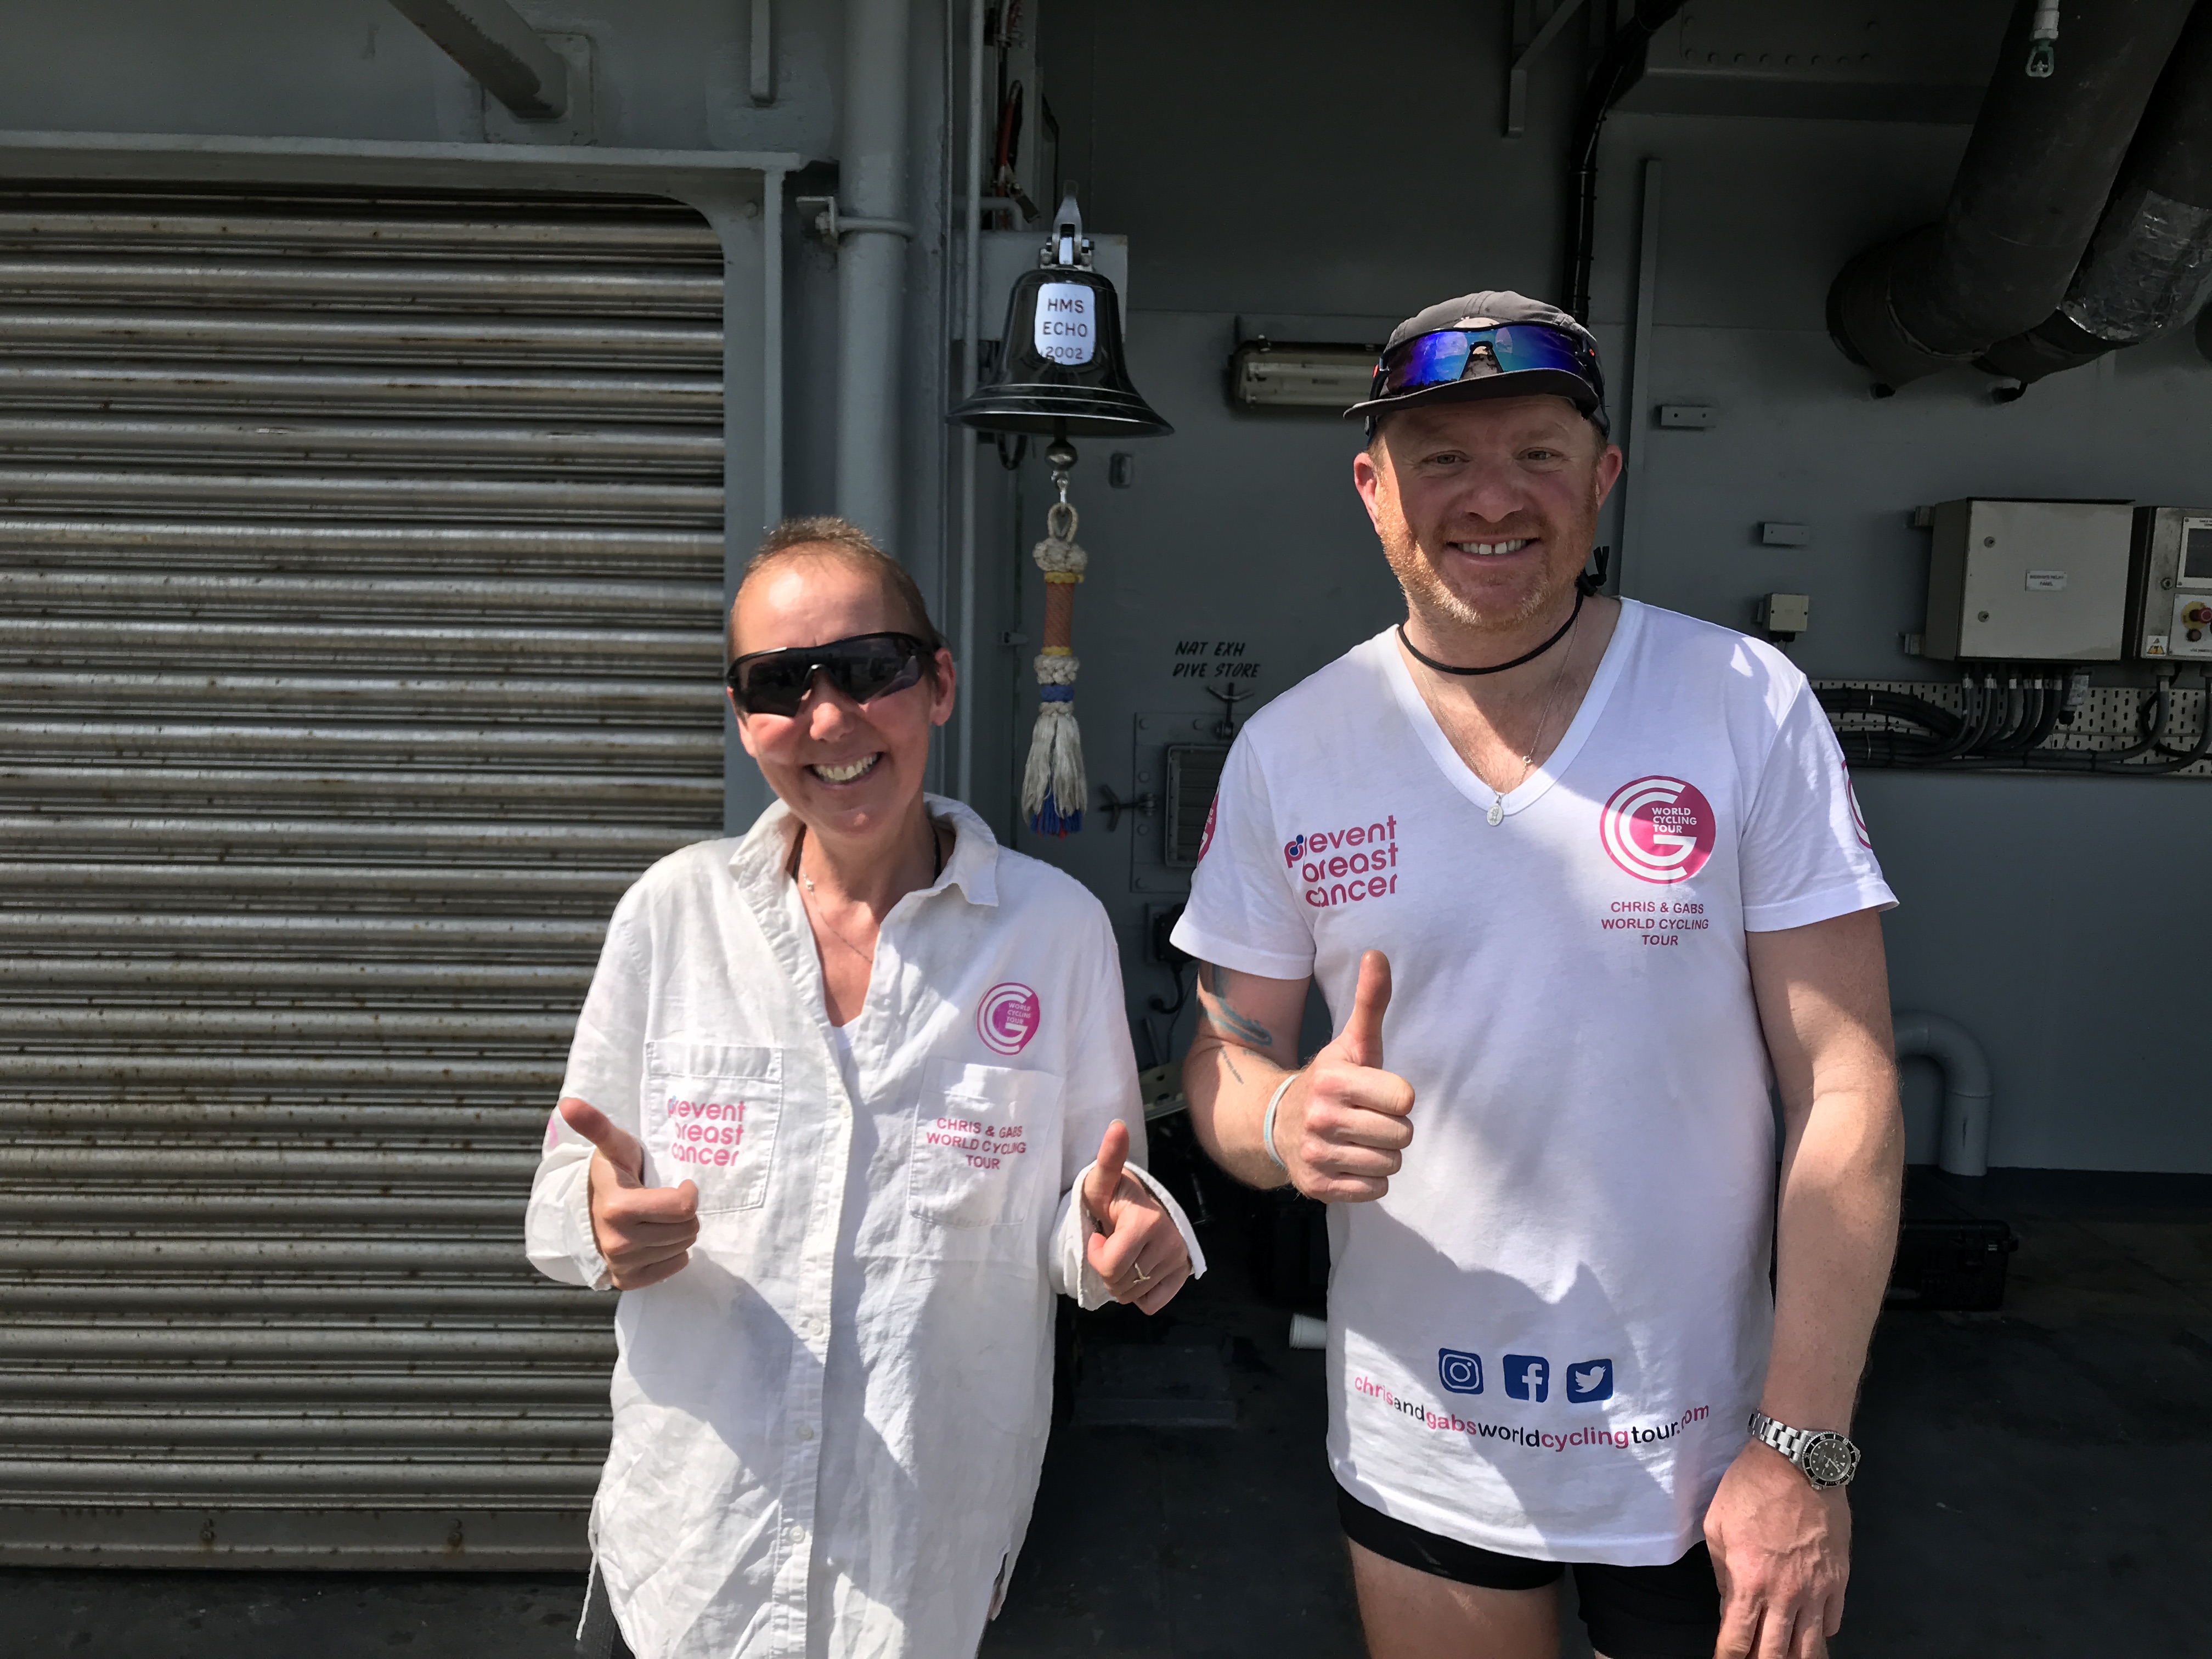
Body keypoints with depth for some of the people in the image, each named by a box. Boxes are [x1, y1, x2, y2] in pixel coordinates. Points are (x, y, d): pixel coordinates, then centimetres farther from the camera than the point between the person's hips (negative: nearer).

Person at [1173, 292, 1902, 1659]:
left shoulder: (1748, 704, -10)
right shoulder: (1287, 752, -5)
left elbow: (1845, 1087, -9)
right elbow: (1222, 1055, 0)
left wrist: (1806, 1446, -12)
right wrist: (1287, 1118, -23)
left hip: (1703, 1446, -1)